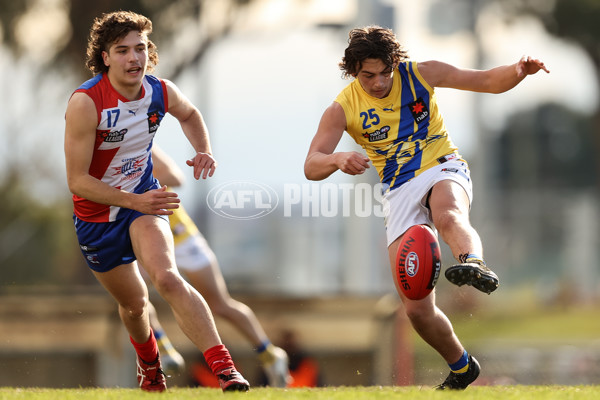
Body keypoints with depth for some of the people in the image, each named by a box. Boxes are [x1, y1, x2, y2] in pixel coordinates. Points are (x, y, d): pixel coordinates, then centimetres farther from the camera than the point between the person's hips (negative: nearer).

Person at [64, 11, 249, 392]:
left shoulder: (161, 91, -12)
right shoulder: (86, 102, -26)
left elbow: (189, 114, 16)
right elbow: (77, 180, -25)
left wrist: (204, 151, -4)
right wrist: (135, 202, -34)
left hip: (144, 197, 1)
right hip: (95, 213, -1)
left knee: (167, 278, -27)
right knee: (134, 302, 16)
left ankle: (225, 369, -35)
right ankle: (149, 363, 50)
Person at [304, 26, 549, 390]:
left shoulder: (421, 74, 0)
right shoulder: (343, 108, -2)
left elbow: (489, 81, 4)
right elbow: (311, 166, -11)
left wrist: (518, 72, -19)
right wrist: (337, 159, -35)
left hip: (443, 169, -2)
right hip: (399, 192, 2)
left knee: (448, 217, -42)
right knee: (417, 309, -5)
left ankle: (475, 265, -74)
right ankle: (461, 367, 19)